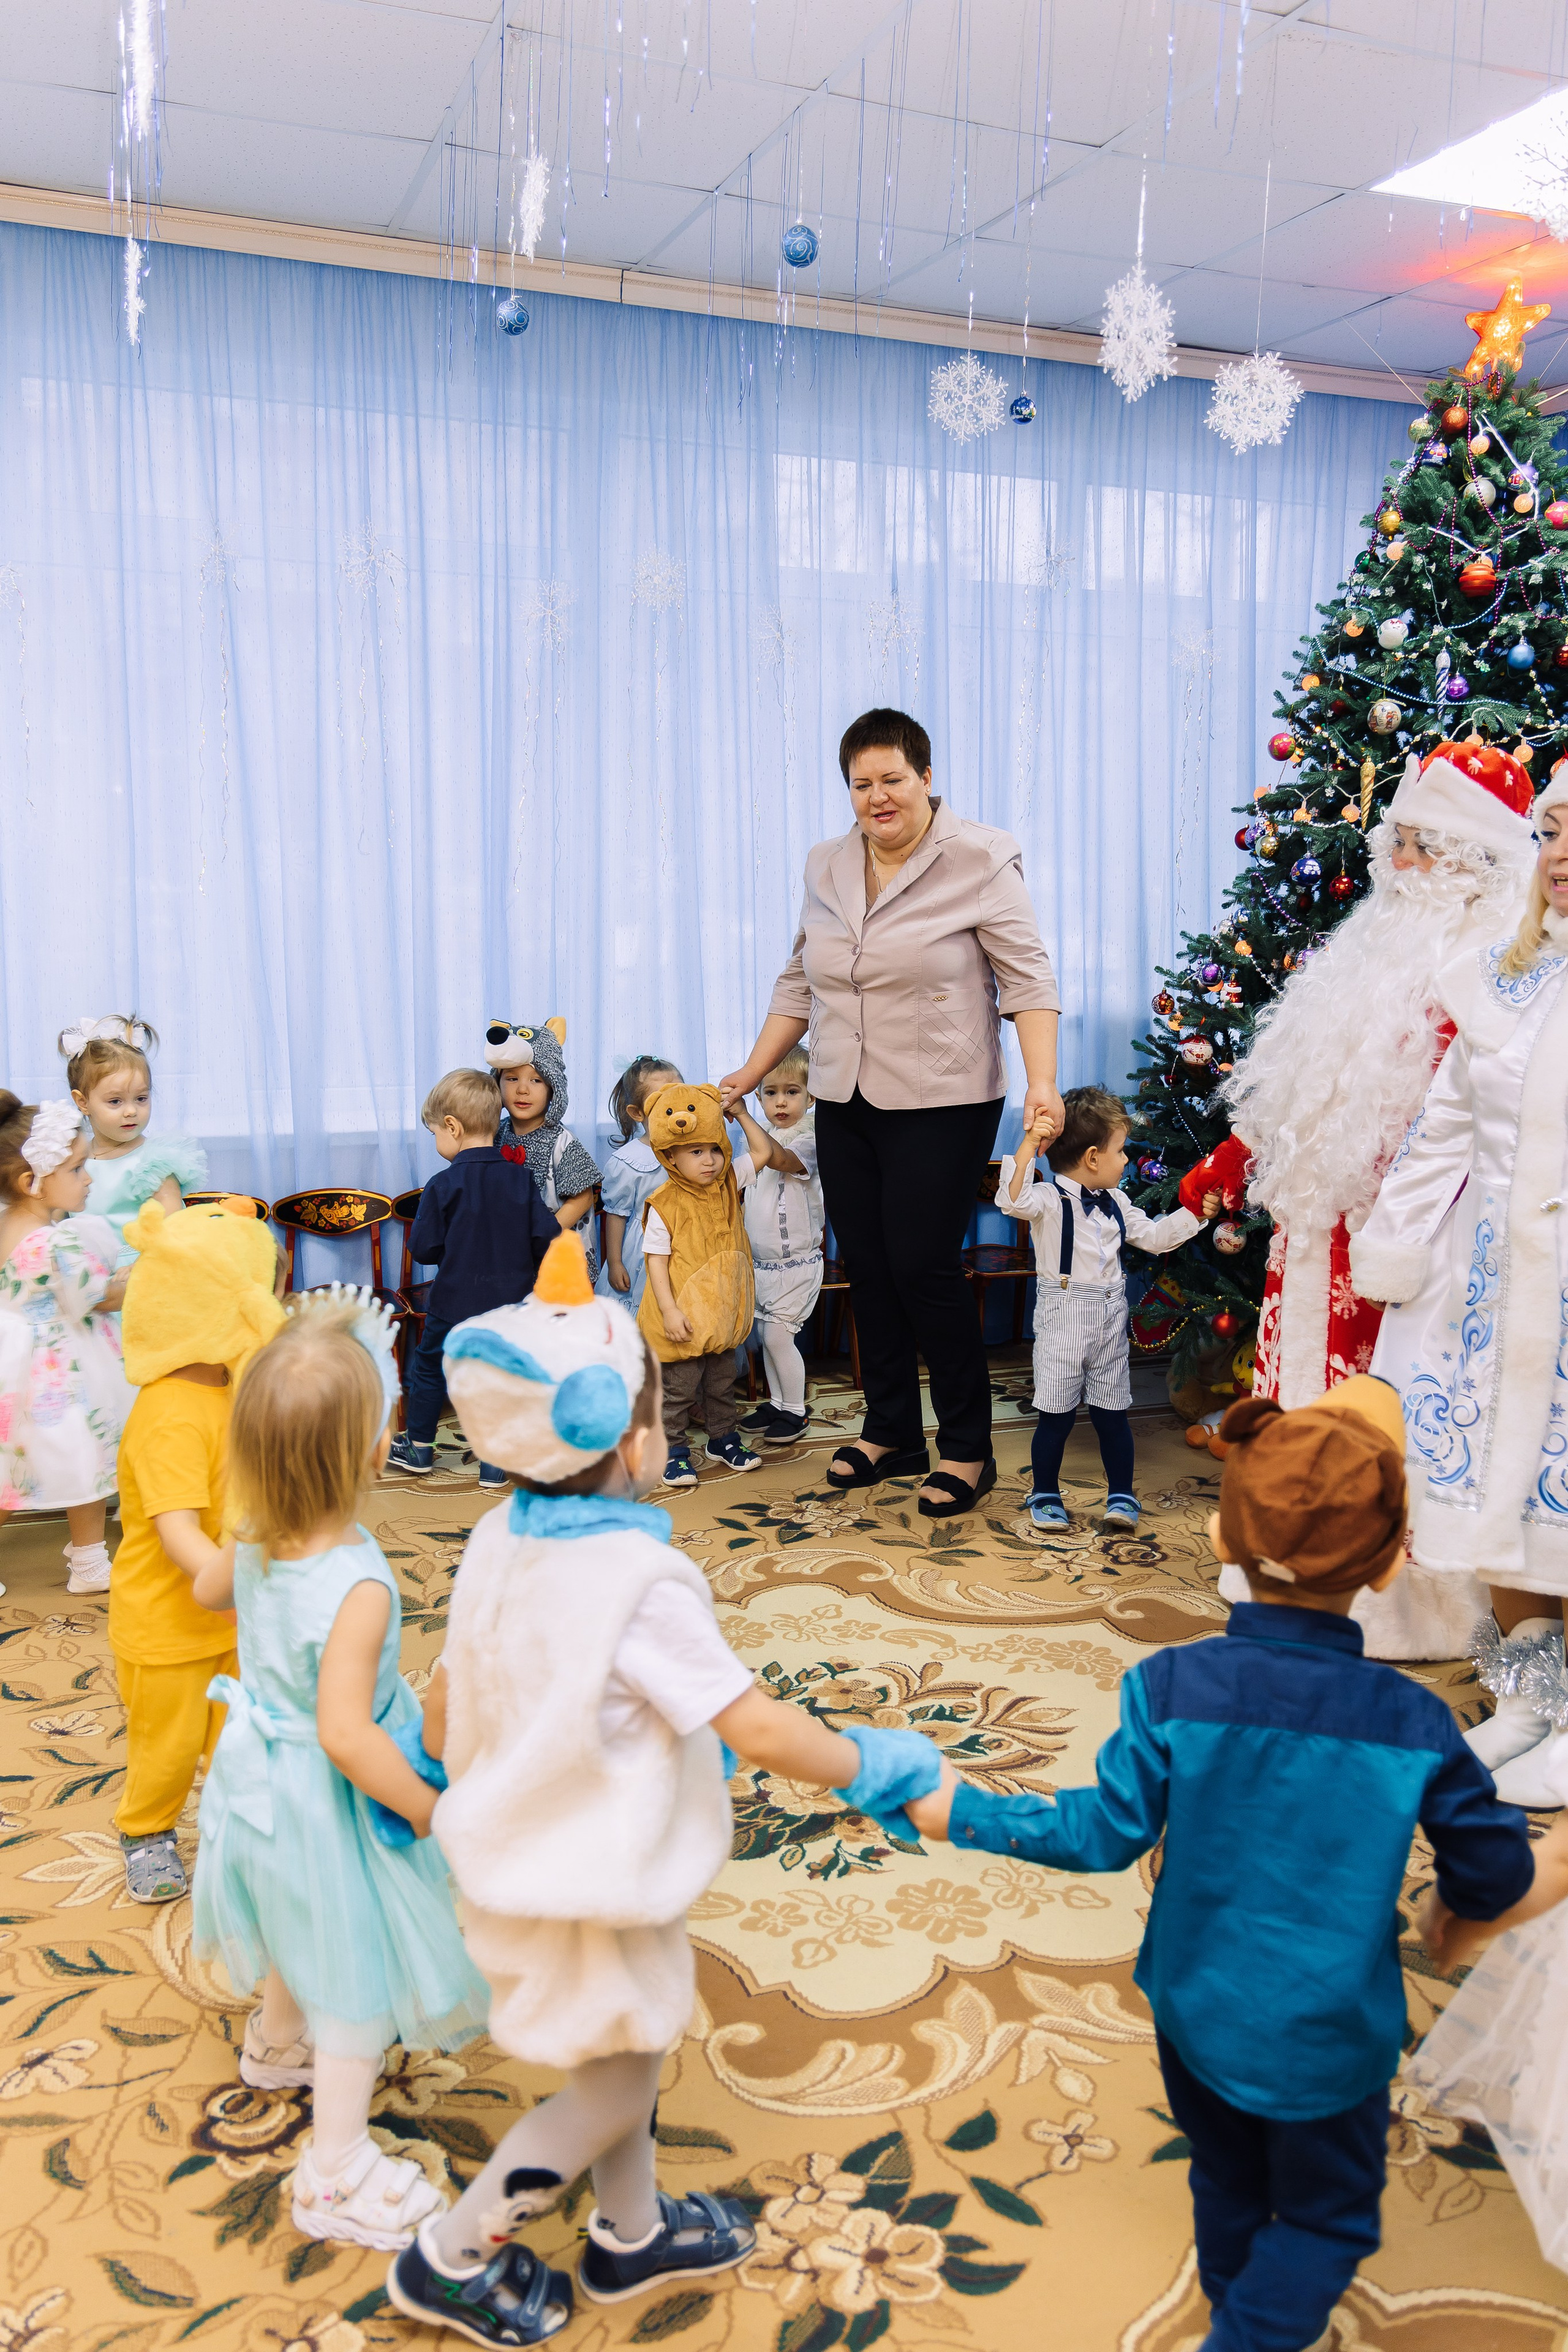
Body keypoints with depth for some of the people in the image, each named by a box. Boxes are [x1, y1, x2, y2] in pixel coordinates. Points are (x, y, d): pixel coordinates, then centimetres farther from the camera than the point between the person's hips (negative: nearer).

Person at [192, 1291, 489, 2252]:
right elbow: (346, 1736, -39)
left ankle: (278, 2046, 61)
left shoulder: (257, 1543, -12)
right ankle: (337, 2172, 23)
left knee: (310, 1935, 34)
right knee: (360, 1977, 9)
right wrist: (428, 1807, -27)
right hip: (330, 1808, -9)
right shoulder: (356, 1585, -37)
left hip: (265, 1772, 9)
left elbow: (207, 1590, 11)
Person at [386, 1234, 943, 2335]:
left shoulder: (498, 1542, -7)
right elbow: (756, 1727, -29)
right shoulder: (640, 1580, -30)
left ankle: (631, 2234, 46)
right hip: (596, 1887, -8)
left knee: (629, 2050, 27)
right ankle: (452, 2256, 26)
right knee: (618, 2083, 15)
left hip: (516, 1857, 8)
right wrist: (873, 1767, -15)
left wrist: (432, 1765, 24)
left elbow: (445, 1696, 4)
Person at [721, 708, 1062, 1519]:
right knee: (866, 1269, 9)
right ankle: (890, 1434, 25)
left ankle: (966, 1450, 9)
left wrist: (1043, 1083, -21)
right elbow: (799, 984, 18)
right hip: (844, 1105, 6)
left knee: (924, 1267, -7)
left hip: (942, 1105, -6)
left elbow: (1028, 980, -10)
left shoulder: (979, 861, -7)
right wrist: (750, 1073, 16)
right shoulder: (826, 868, 10)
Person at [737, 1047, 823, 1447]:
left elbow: (781, 1158, -38)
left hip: (796, 1261, -7)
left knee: (778, 1334, -7)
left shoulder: (809, 1137, -16)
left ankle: (796, 1412, 7)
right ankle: (777, 1403, 27)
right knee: (766, 1334, 13)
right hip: (761, 1260, 7)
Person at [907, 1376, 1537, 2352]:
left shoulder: (1172, 1686, -23)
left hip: (1195, 2007, 3)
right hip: (1327, 2035, -3)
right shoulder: (1413, 1721, -21)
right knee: (1328, 2216, 21)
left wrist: (968, 1813, -5)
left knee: (1227, 2183, 28)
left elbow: (1106, 1835, -16)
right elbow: (1493, 1880, -11)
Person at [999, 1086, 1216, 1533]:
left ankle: (1122, 1497, 21)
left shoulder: (1116, 1204, 11)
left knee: (1113, 1412, 11)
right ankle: (1046, 1496, 16)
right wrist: (1028, 1149, -41)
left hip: (1109, 1318, 6)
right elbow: (1013, 1201, -32)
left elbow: (1153, 1235, 21)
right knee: (1056, 1414, 1)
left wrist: (1194, 1214, 12)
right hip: (1063, 1319, -6)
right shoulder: (1049, 1200, -13)